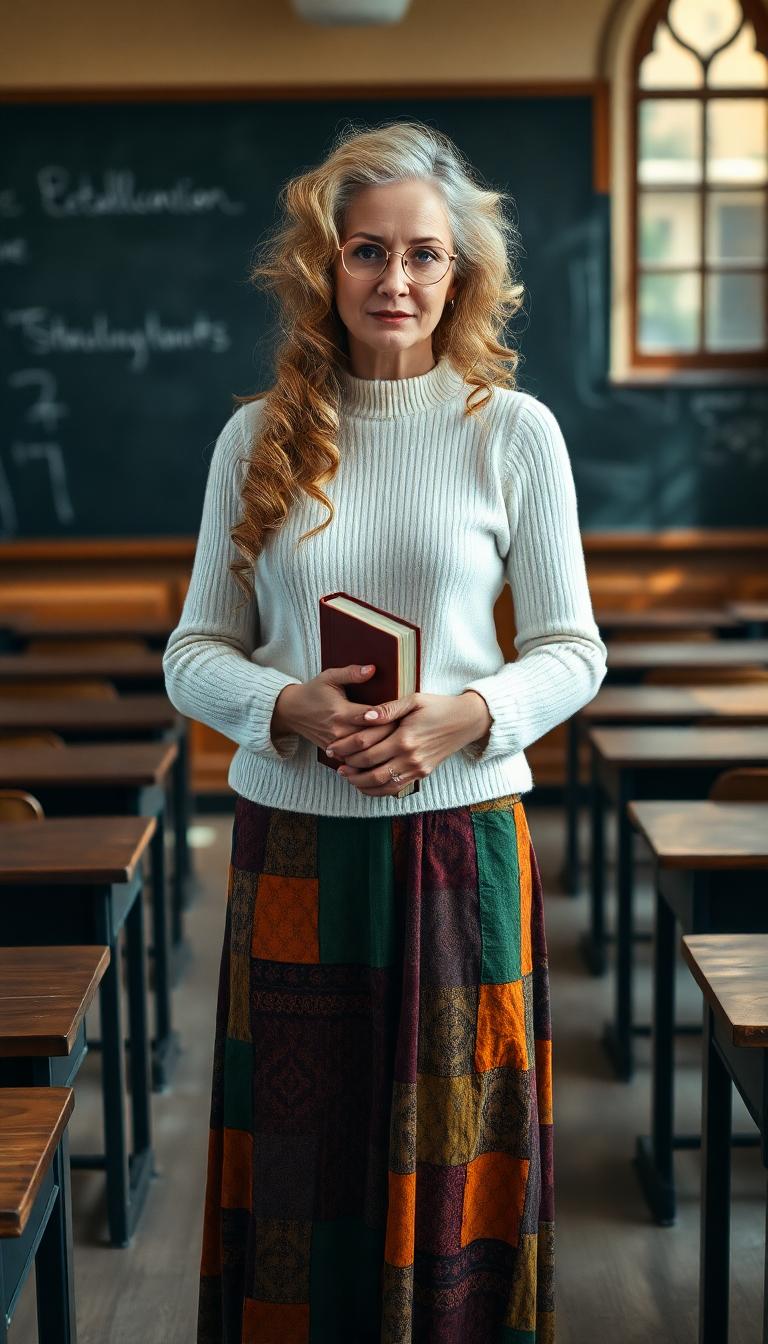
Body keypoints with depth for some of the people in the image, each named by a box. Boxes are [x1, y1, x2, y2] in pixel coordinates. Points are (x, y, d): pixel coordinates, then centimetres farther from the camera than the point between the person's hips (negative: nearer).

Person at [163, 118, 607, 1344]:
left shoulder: (514, 430, 0)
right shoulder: (258, 437, 3)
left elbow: (573, 651, 3)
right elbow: (194, 650, 5)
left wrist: (465, 715, -16)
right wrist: (289, 706, -15)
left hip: (462, 841, -1)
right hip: (293, 842, 1)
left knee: (453, 1159, 10)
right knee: (301, 1161, 12)